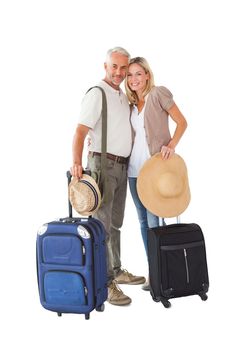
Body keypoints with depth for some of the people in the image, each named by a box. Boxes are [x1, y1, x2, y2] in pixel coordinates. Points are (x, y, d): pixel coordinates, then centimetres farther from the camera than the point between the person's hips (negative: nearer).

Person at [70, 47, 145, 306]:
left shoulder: (124, 96, 16)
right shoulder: (97, 94, -9)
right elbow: (80, 131, -19)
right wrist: (76, 162, -33)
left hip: (122, 166, 8)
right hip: (103, 164, -8)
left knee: (115, 223, 15)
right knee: (102, 224, -8)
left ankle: (116, 272, 25)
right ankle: (105, 283, -4)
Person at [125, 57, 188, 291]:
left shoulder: (158, 94, -3)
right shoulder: (131, 104, 14)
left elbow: (182, 122, -3)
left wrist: (171, 145, -18)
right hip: (134, 168, 7)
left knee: (154, 221, -7)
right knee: (143, 220, 10)